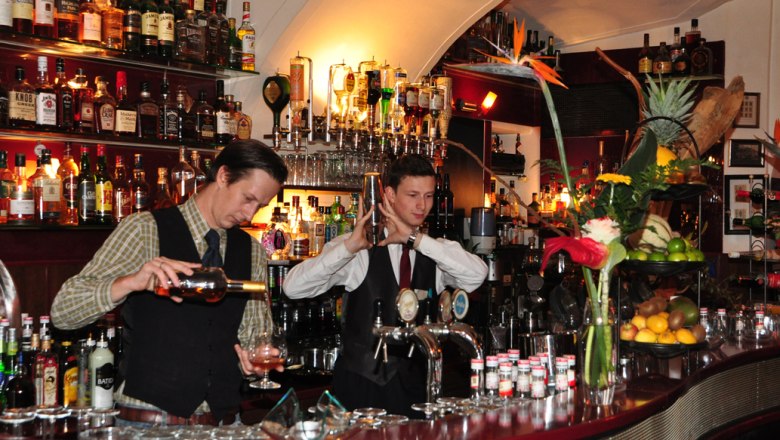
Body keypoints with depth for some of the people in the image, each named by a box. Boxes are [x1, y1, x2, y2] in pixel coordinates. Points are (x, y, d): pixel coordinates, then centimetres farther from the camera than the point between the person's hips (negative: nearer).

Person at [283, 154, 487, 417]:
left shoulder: (434, 251, 5)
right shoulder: (359, 249, -5)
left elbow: (477, 275, -16)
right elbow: (293, 287, -14)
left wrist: (415, 239, -20)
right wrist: (349, 246, -25)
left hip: (414, 386, 3)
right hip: (361, 385, -2)